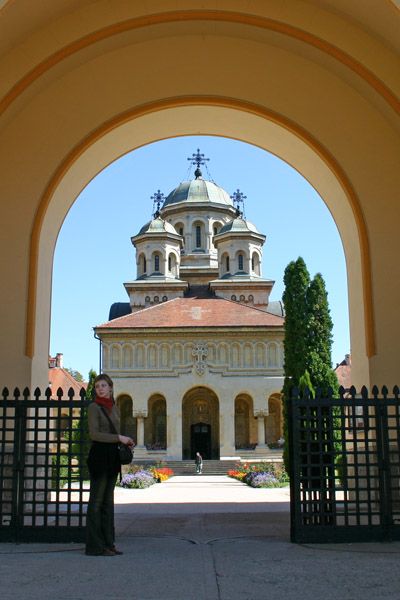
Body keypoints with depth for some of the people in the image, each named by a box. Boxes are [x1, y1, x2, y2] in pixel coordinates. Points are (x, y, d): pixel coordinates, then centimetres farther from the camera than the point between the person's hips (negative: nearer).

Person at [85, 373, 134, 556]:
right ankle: (95, 546, 1)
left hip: (112, 457, 8)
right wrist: (119, 438, -16)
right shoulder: (94, 407, -7)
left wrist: (125, 442, 7)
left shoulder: (114, 408, 15)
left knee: (108, 500, 11)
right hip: (99, 456, -8)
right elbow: (94, 434, -16)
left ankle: (108, 543, 17)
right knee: (97, 500, -3)